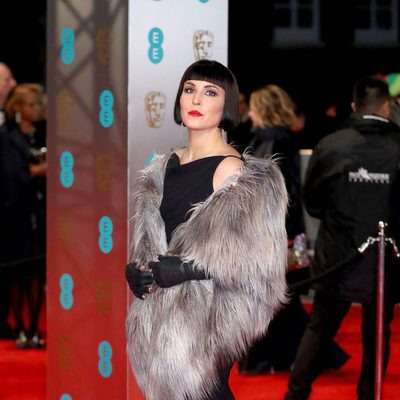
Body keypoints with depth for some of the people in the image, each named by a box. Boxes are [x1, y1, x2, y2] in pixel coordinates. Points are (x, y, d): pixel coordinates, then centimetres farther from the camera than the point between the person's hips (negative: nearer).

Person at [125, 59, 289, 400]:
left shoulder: (233, 170, -12)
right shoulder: (167, 165, 11)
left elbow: (248, 260, -15)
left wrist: (184, 270, -22)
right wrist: (137, 270, -2)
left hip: (211, 313, -7)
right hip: (166, 309, 7)